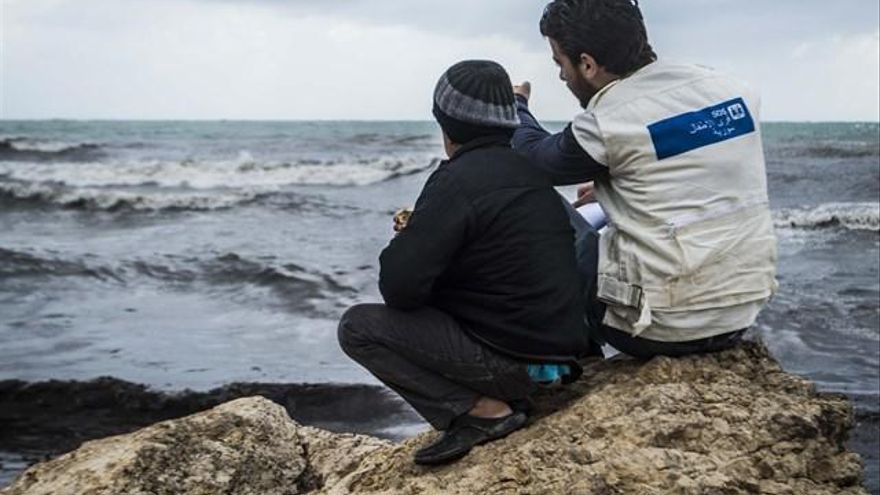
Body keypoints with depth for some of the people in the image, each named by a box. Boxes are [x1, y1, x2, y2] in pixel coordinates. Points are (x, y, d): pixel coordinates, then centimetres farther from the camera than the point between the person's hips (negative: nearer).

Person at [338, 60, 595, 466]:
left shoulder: (458, 180, -16)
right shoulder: (530, 170, 10)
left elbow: (400, 290, -18)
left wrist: (406, 239, 4)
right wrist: (423, 230, 16)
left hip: (512, 356, -9)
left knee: (358, 326, -2)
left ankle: (480, 410, -9)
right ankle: (503, 400, 12)